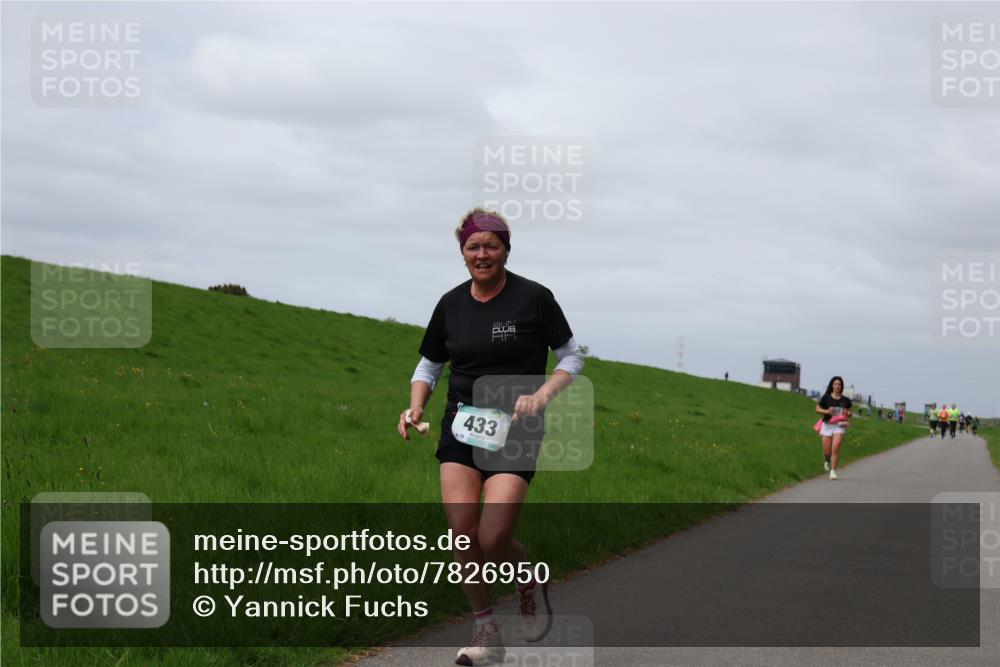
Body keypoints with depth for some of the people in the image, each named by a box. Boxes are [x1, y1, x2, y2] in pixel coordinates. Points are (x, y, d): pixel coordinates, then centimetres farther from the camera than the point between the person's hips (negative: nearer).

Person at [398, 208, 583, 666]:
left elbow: (571, 356, 3)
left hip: (515, 430, -3)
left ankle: (531, 584, 22)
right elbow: (429, 366, 18)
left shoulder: (534, 298, -5)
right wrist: (416, 407, -1)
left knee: (493, 539, -13)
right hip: (461, 425, 4)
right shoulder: (451, 304, 6)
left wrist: (541, 395, -13)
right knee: (462, 533, -8)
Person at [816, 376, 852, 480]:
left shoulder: (845, 400, 4)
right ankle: (827, 460, 40)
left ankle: (833, 470, -12)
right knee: (827, 451, 3)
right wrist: (826, 411, -14)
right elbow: (817, 408, 4)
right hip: (827, 425, 0)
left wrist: (848, 414, -7)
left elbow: (850, 412, 16)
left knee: (835, 447, -18)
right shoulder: (826, 398, -1)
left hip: (839, 426, 0)